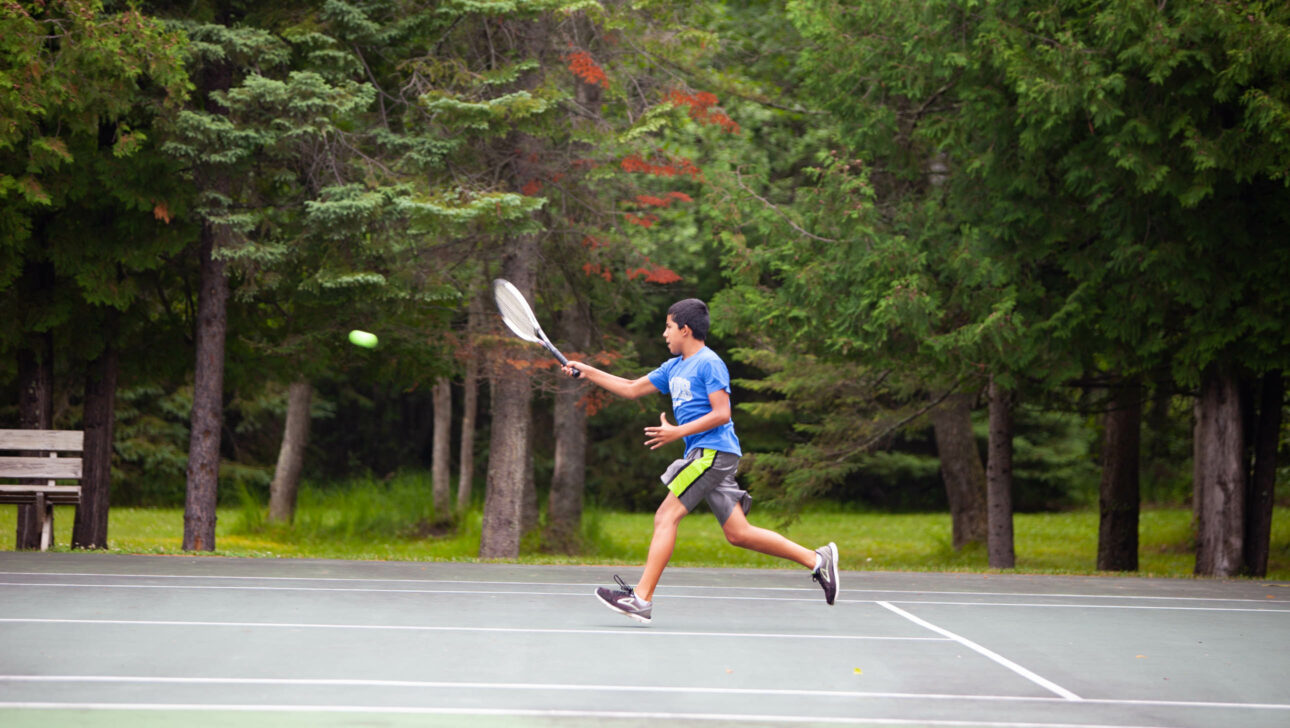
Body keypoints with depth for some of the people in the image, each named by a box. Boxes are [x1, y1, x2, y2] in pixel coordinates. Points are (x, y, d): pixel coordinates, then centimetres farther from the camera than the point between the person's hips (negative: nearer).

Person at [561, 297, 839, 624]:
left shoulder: (709, 363, -7)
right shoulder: (674, 367, 20)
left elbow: (721, 413, -14)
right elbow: (632, 389, 27)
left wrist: (678, 432, -17)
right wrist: (587, 371, 24)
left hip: (713, 452, -9)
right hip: (705, 455, 9)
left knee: (666, 516, -13)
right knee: (738, 532, 3)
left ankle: (641, 598, -17)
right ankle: (816, 559, 6)